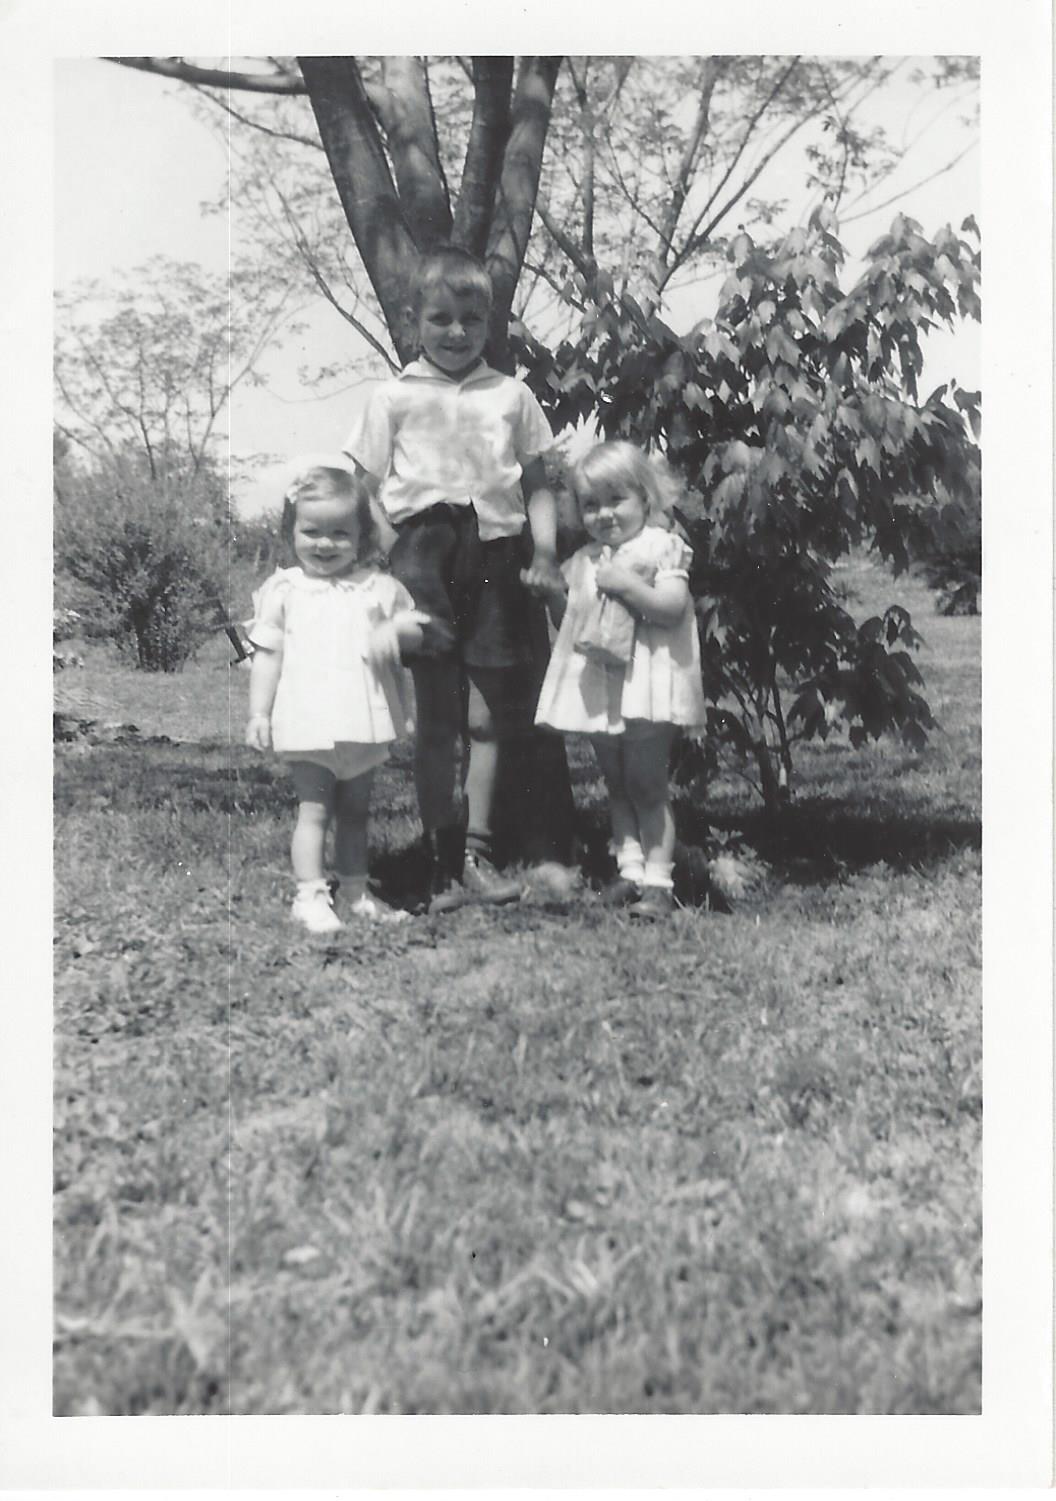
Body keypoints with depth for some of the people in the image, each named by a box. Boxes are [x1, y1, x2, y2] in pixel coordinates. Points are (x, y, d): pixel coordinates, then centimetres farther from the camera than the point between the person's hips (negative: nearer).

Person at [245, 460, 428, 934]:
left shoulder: (378, 587, 4)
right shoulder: (283, 590, 0)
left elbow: (416, 628, 7)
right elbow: (266, 654, 2)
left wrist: (395, 630, -16)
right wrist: (259, 711, -3)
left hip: (364, 723, 3)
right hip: (309, 722, -3)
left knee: (355, 810, 15)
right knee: (315, 809, -2)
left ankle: (356, 891, 27)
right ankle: (310, 896, 3)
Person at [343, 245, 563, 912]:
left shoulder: (512, 395, 12)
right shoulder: (395, 398, 8)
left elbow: (538, 485, 14)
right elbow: (365, 489, 6)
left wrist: (544, 553, -1)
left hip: (496, 559, 2)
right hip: (425, 553, -2)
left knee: (490, 714, 4)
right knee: (437, 718, 0)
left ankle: (476, 850, 16)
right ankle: (443, 863, 6)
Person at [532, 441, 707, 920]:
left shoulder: (659, 547, -5)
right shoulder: (583, 561, 14)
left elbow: (672, 607, -15)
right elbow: (567, 619, 20)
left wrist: (626, 585, -22)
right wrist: (551, 590, 4)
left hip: (645, 688, -7)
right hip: (597, 690, 7)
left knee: (646, 785, -4)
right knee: (617, 786, 12)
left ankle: (657, 880, 1)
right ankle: (629, 868, 21)